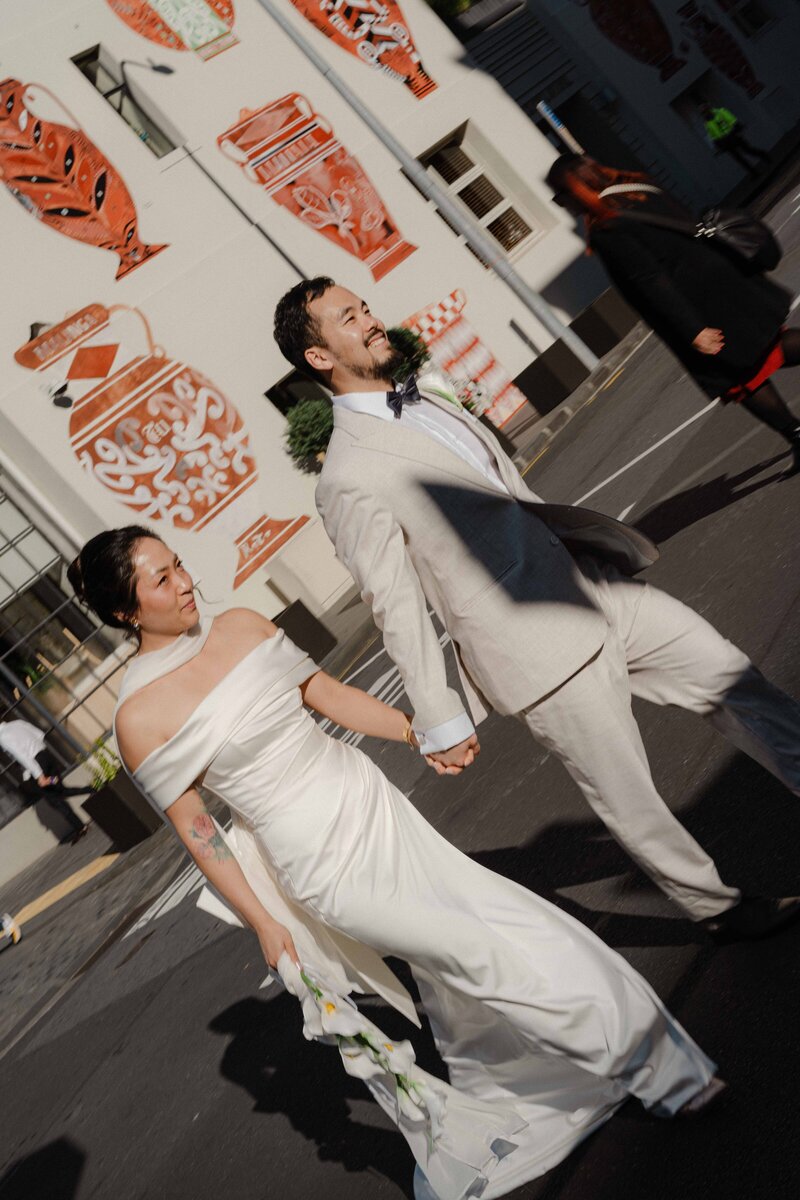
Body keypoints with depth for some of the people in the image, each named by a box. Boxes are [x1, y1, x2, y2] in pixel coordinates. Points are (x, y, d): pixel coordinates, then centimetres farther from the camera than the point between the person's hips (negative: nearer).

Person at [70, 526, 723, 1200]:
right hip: (324, 866, -5)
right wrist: (264, 923, -4)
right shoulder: (140, 718, -13)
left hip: (373, 806, 5)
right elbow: (193, 829, -7)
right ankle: (638, 1064, 22)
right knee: (485, 955, -2)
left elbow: (329, 693, 8)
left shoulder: (241, 625, 1)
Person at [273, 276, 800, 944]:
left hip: (595, 592, 8)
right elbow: (396, 607, -13)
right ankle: (718, 908, 31)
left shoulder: (429, 397, 12)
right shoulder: (349, 480, -14)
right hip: (537, 652, -7)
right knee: (630, 802, 8)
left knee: (731, 678, 11)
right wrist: (441, 721, -10)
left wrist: (600, 542, 23)